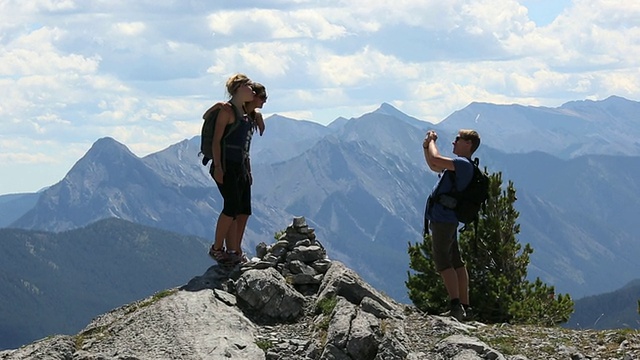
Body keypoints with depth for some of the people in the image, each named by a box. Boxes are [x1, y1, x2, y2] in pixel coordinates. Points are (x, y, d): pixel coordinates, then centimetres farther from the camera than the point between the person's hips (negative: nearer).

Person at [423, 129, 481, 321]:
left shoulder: (463, 164, -14)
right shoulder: (459, 165, 19)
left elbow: (436, 159, -26)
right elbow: (434, 166, 34)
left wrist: (431, 142, -7)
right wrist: (426, 146, 19)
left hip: (442, 219, -11)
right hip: (447, 219, 11)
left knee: (443, 263, -13)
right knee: (456, 263, 10)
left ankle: (456, 306, -19)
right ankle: (465, 308, 12)